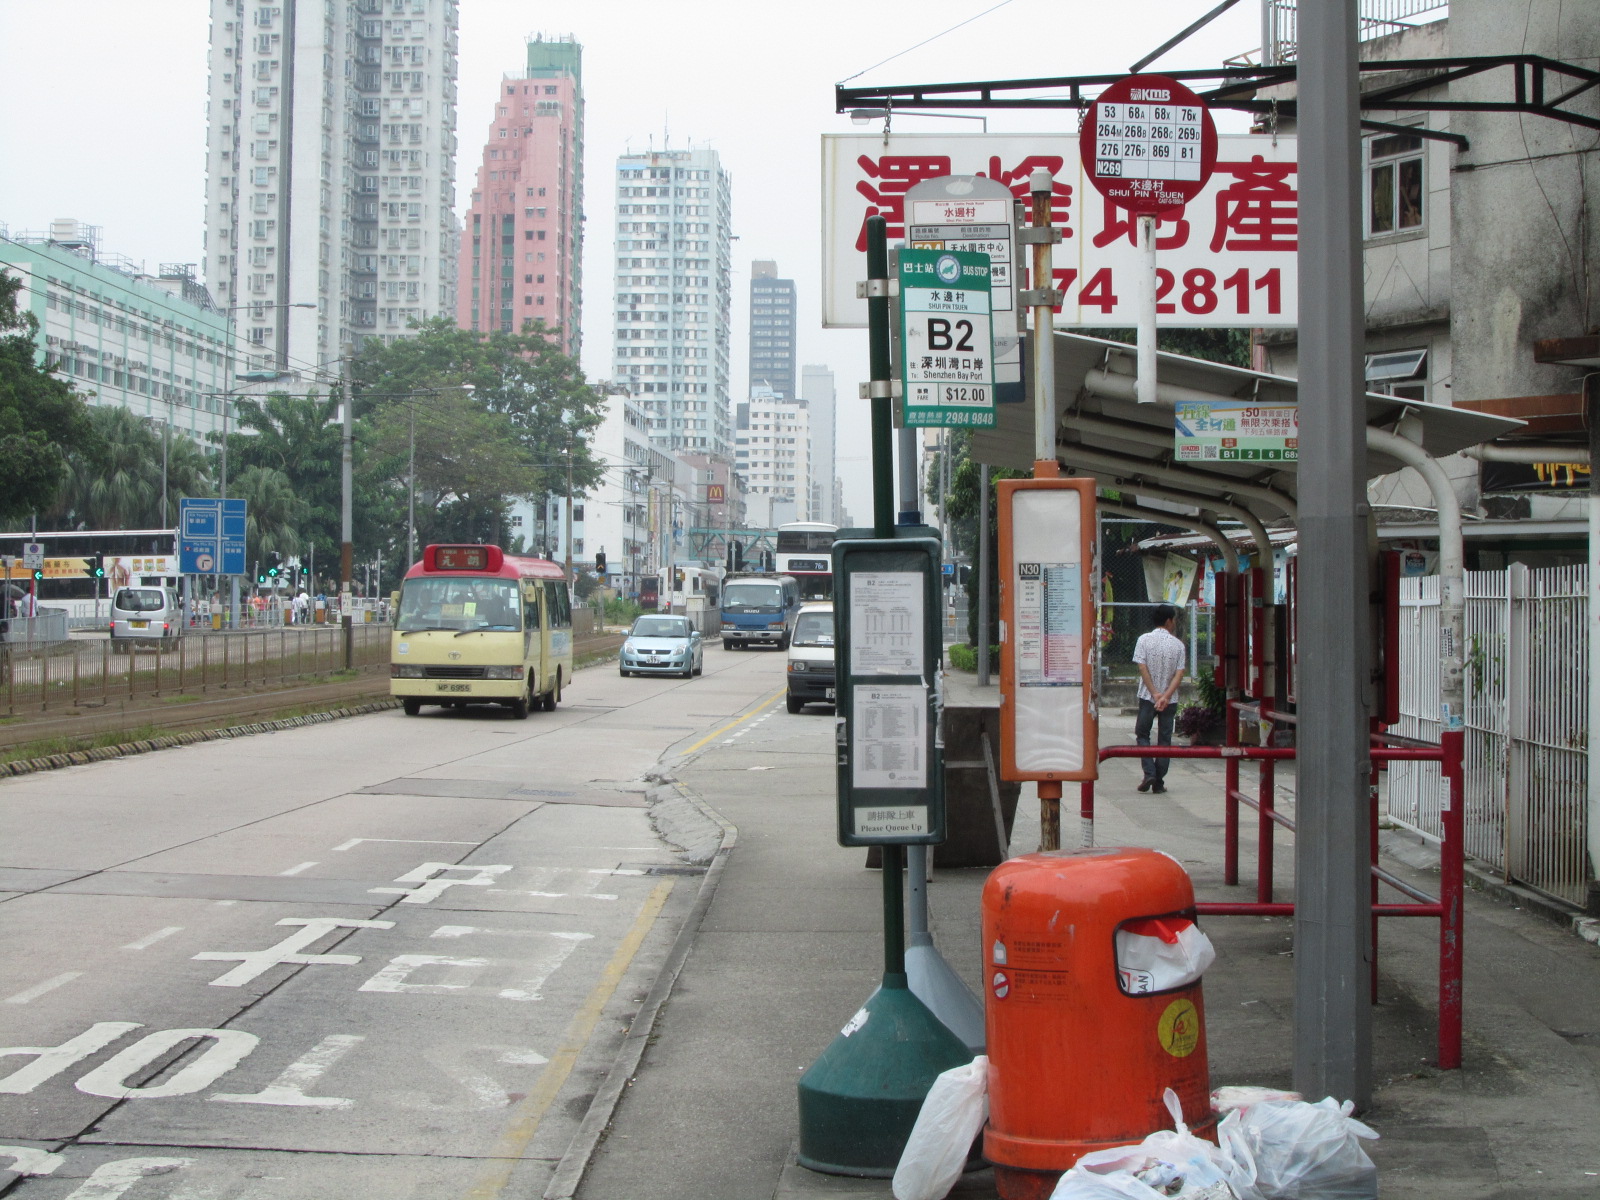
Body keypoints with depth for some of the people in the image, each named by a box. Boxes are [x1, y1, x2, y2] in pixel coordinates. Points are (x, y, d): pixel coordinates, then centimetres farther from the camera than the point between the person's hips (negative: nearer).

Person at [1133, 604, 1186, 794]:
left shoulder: (1144, 640, -5)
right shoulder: (1178, 644, -2)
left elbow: (1142, 668, -11)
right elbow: (1179, 673, -9)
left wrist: (1155, 693, -11)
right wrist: (1166, 696, -14)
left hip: (1147, 697, -1)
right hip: (1170, 700, 1)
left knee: (1142, 734, 11)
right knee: (1164, 739, 7)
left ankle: (1149, 773, -7)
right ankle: (1159, 782, 6)